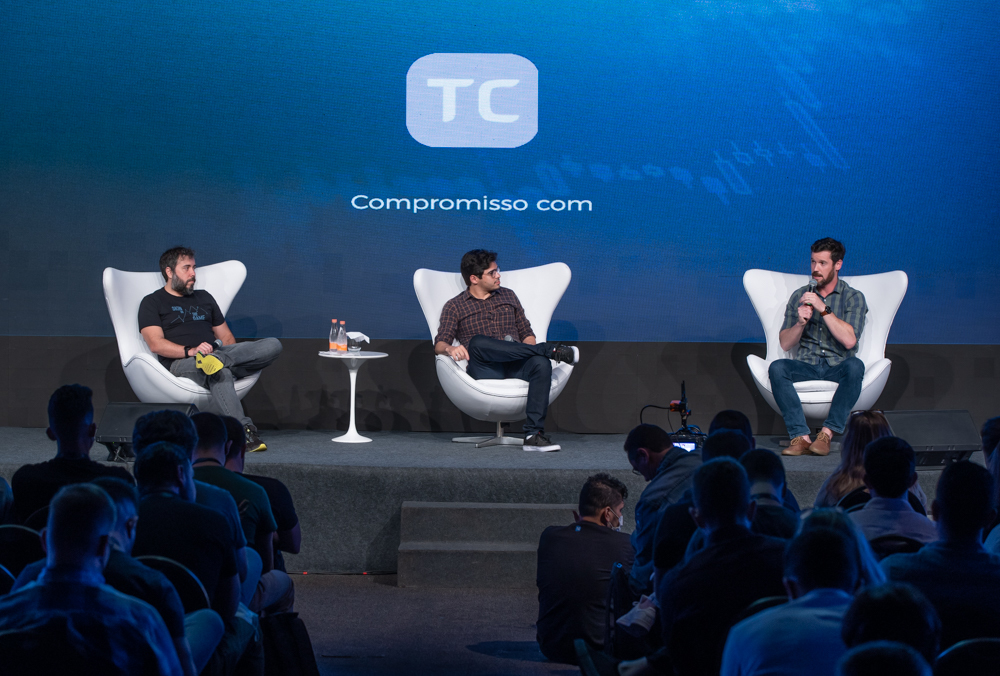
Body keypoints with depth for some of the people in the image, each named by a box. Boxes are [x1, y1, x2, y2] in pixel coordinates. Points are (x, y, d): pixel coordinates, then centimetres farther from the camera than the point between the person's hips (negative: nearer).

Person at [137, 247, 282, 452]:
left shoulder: (204, 297, 29)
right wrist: (190, 350, -21)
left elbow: (226, 336, 28)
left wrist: (225, 355, 3)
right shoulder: (153, 303, 11)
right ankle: (243, 432, -53)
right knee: (221, 372, -42)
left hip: (216, 352, 6)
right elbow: (156, 344, -5)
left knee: (273, 345, -19)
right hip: (182, 363, -6)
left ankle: (220, 359, -39)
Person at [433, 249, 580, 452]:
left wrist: (531, 349, -2)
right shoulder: (454, 307, 13)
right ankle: (550, 350, -28)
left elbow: (526, 333, 22)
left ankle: (533, 434, -41)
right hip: (485, 369, -2)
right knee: (478, 342, -36)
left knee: (541, 363, -33)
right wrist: (450, 349, -23)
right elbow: (439, 344, 2)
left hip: (516, 366, 2)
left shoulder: (508, 296, 24)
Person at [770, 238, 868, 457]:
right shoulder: (799, 296, 12)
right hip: (806, 366, 2)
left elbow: (849, 340, -12)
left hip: (838, 367, -2)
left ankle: (827, 434, -35)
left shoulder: (853, 297, 4)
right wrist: (800, 322, -11)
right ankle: (801, 437, -37)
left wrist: (823, 309, -15)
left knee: (855, 365, -36)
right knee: (776, 367, -29)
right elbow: (785, 344, 8)